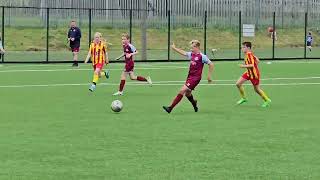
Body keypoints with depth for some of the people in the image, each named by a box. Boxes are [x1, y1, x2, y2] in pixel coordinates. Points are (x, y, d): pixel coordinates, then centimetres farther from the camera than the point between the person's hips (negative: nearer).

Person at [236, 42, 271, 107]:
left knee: (257, 89, 6)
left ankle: (267, 100, 24)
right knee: (238, 83, 2)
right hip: (249, 73, 9)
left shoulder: (249, 54, -23)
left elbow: (252, 65, -31)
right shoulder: (247, 54, 5)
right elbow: (257, 60, 14)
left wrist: (244, 66, -24)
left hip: (254, 74, -9)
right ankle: (244, 98, 17)